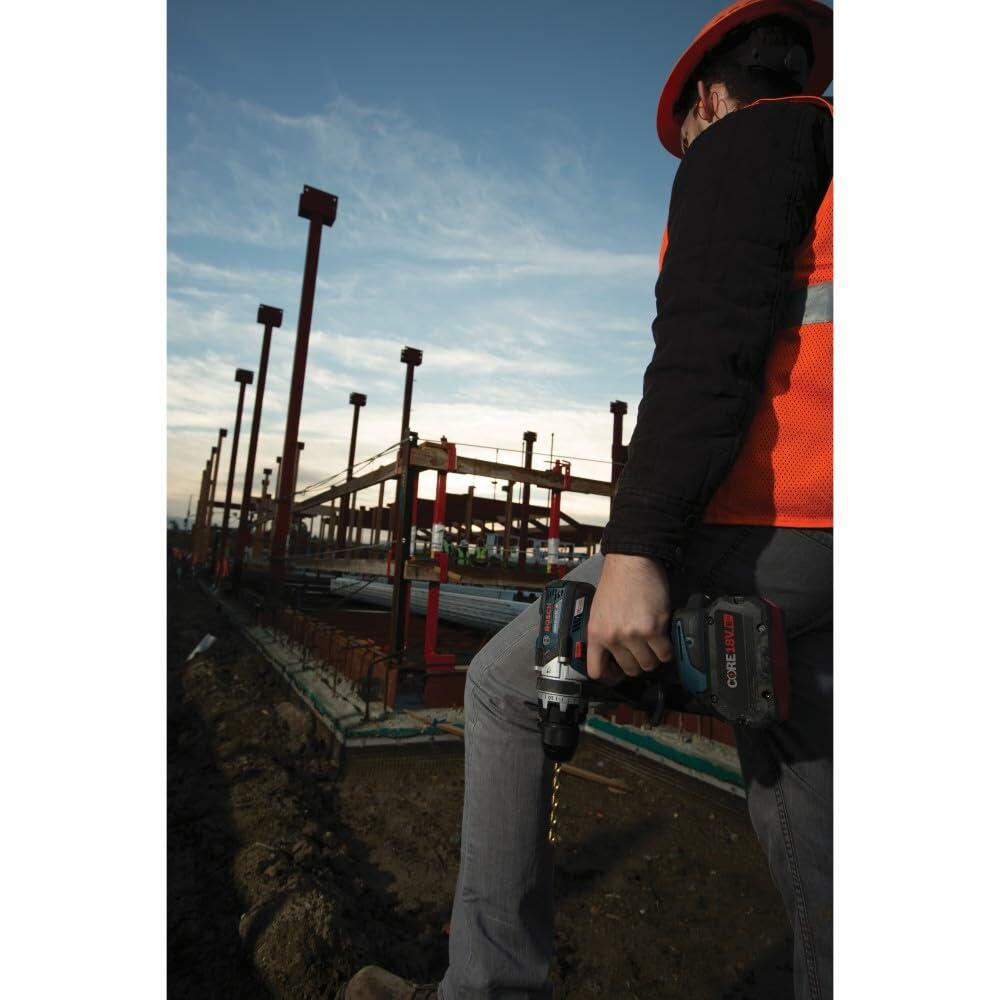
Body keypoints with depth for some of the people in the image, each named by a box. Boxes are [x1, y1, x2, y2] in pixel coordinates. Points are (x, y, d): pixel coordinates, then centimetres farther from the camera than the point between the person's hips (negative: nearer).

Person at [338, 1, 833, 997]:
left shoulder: (745, 138, 4)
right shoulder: (824, 160, 30)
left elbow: (708, 345, -16)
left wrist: (635, 550, -23)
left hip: (755, 525, -9)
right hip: (814, 544, 10)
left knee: (506, 688, 5)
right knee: (802, 811, 17)